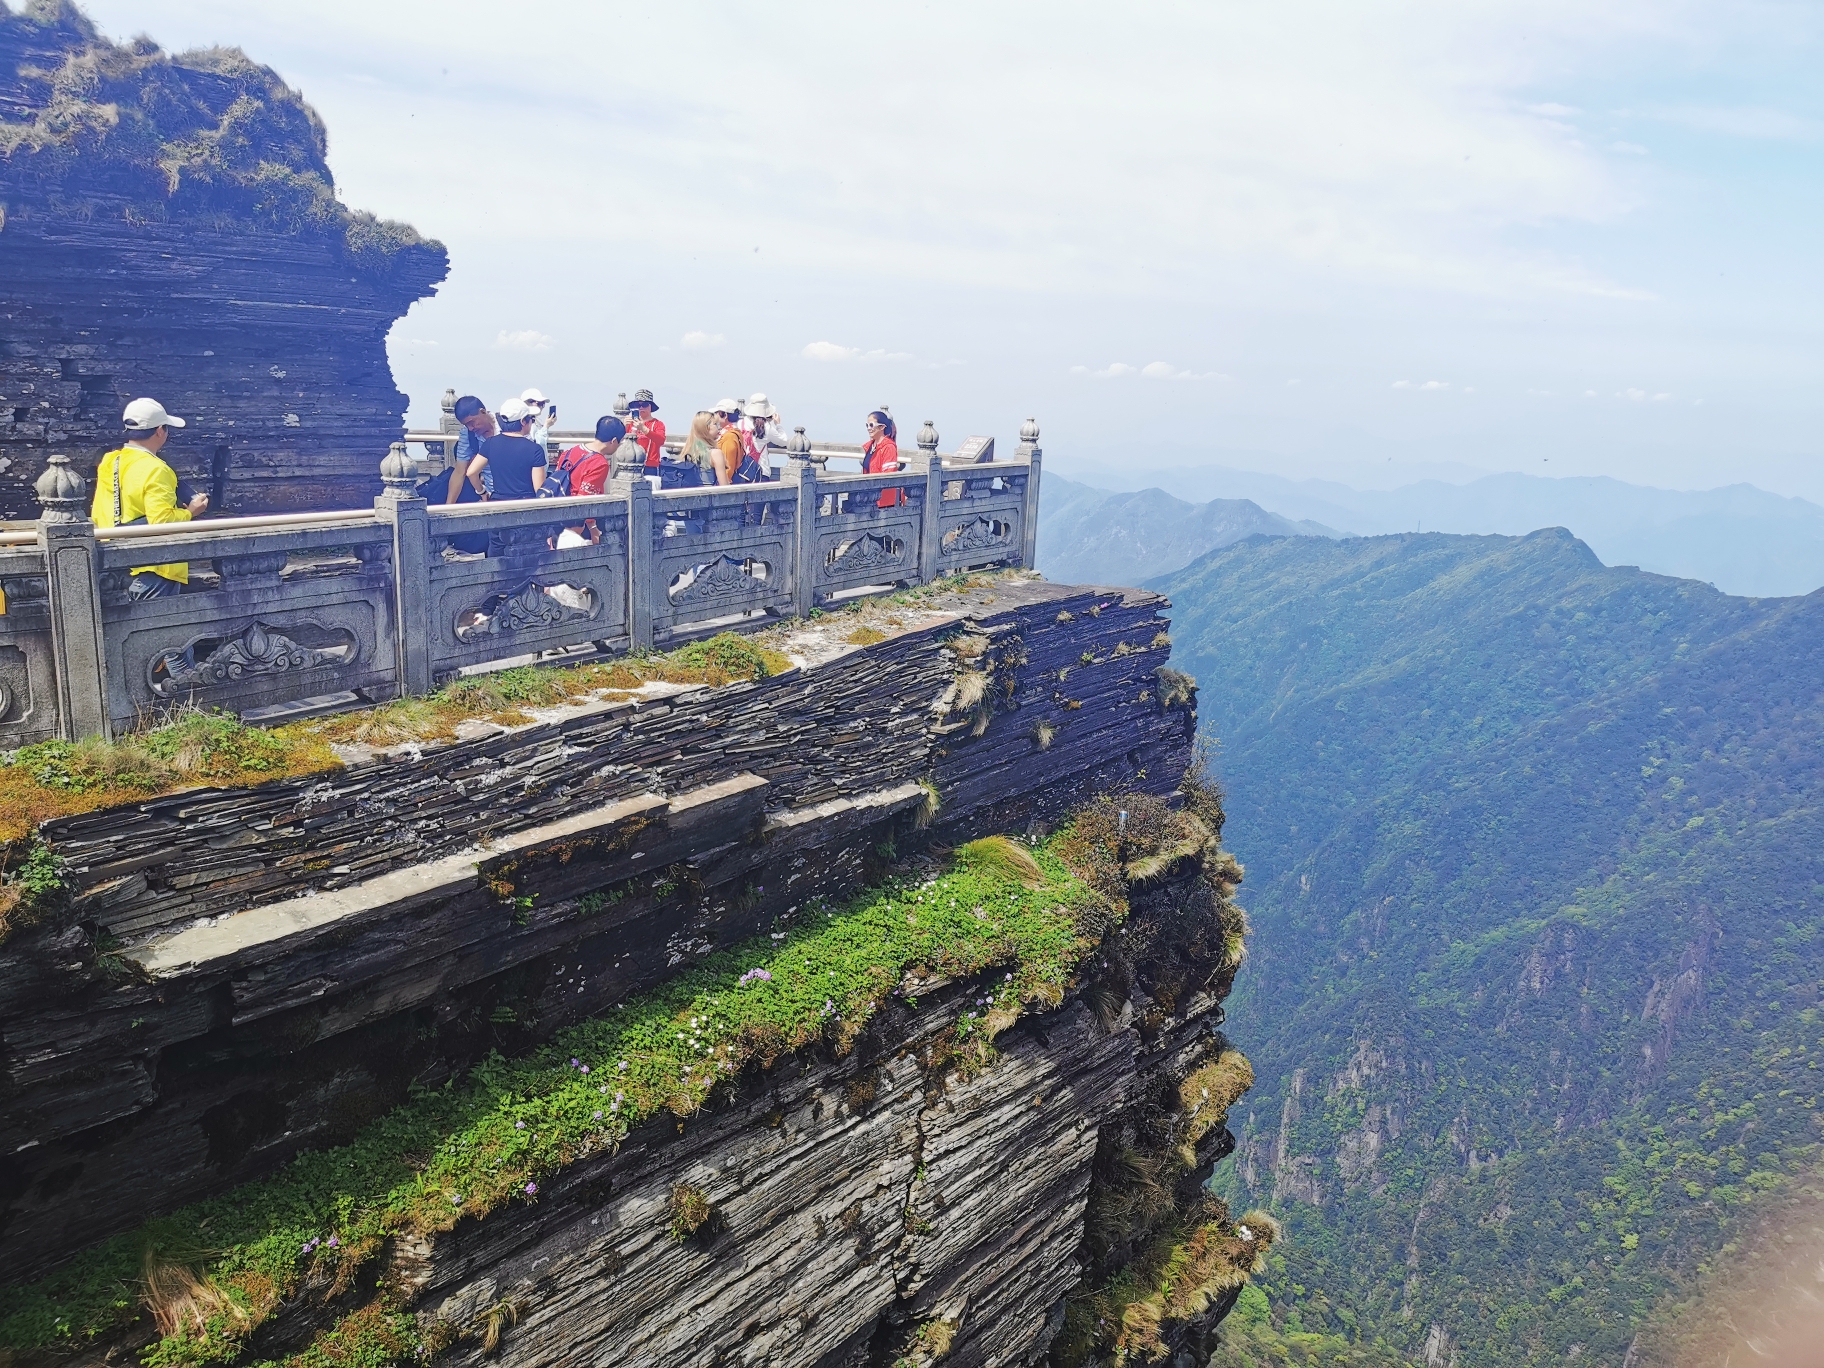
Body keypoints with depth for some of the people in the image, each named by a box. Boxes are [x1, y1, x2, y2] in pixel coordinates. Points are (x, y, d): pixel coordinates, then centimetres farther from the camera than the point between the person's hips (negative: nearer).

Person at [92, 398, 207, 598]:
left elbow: (97, 516, 12)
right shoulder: (154, 469, -18)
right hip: (152, 571, -8)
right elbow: (163, 521, -25)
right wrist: (190, 512, -8)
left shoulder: (109, 464, 8)